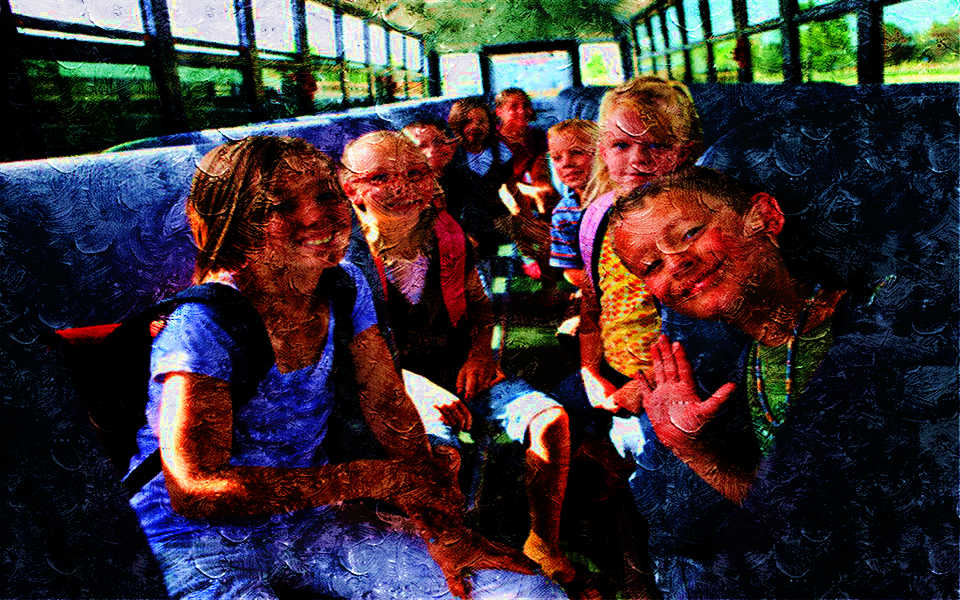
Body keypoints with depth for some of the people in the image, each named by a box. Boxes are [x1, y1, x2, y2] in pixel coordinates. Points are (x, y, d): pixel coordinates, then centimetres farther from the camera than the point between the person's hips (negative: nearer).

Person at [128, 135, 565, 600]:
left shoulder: (343, 288, -2)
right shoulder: (204, 324, -21)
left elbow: (388, 404, -1)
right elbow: (193, 491, -28)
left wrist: (443, 530, -14)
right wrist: (377, 478, -27)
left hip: (318, 518, 4)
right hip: (204, 547, -4)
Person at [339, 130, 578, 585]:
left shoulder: (448, 236, 6)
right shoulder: (345, 257, -8)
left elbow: (479, 304, 19)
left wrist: (480, 350, -2)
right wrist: (419, 388, -23)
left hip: (460, 370, 5)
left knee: (550, 418, -17)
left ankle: (544, 547, 1)